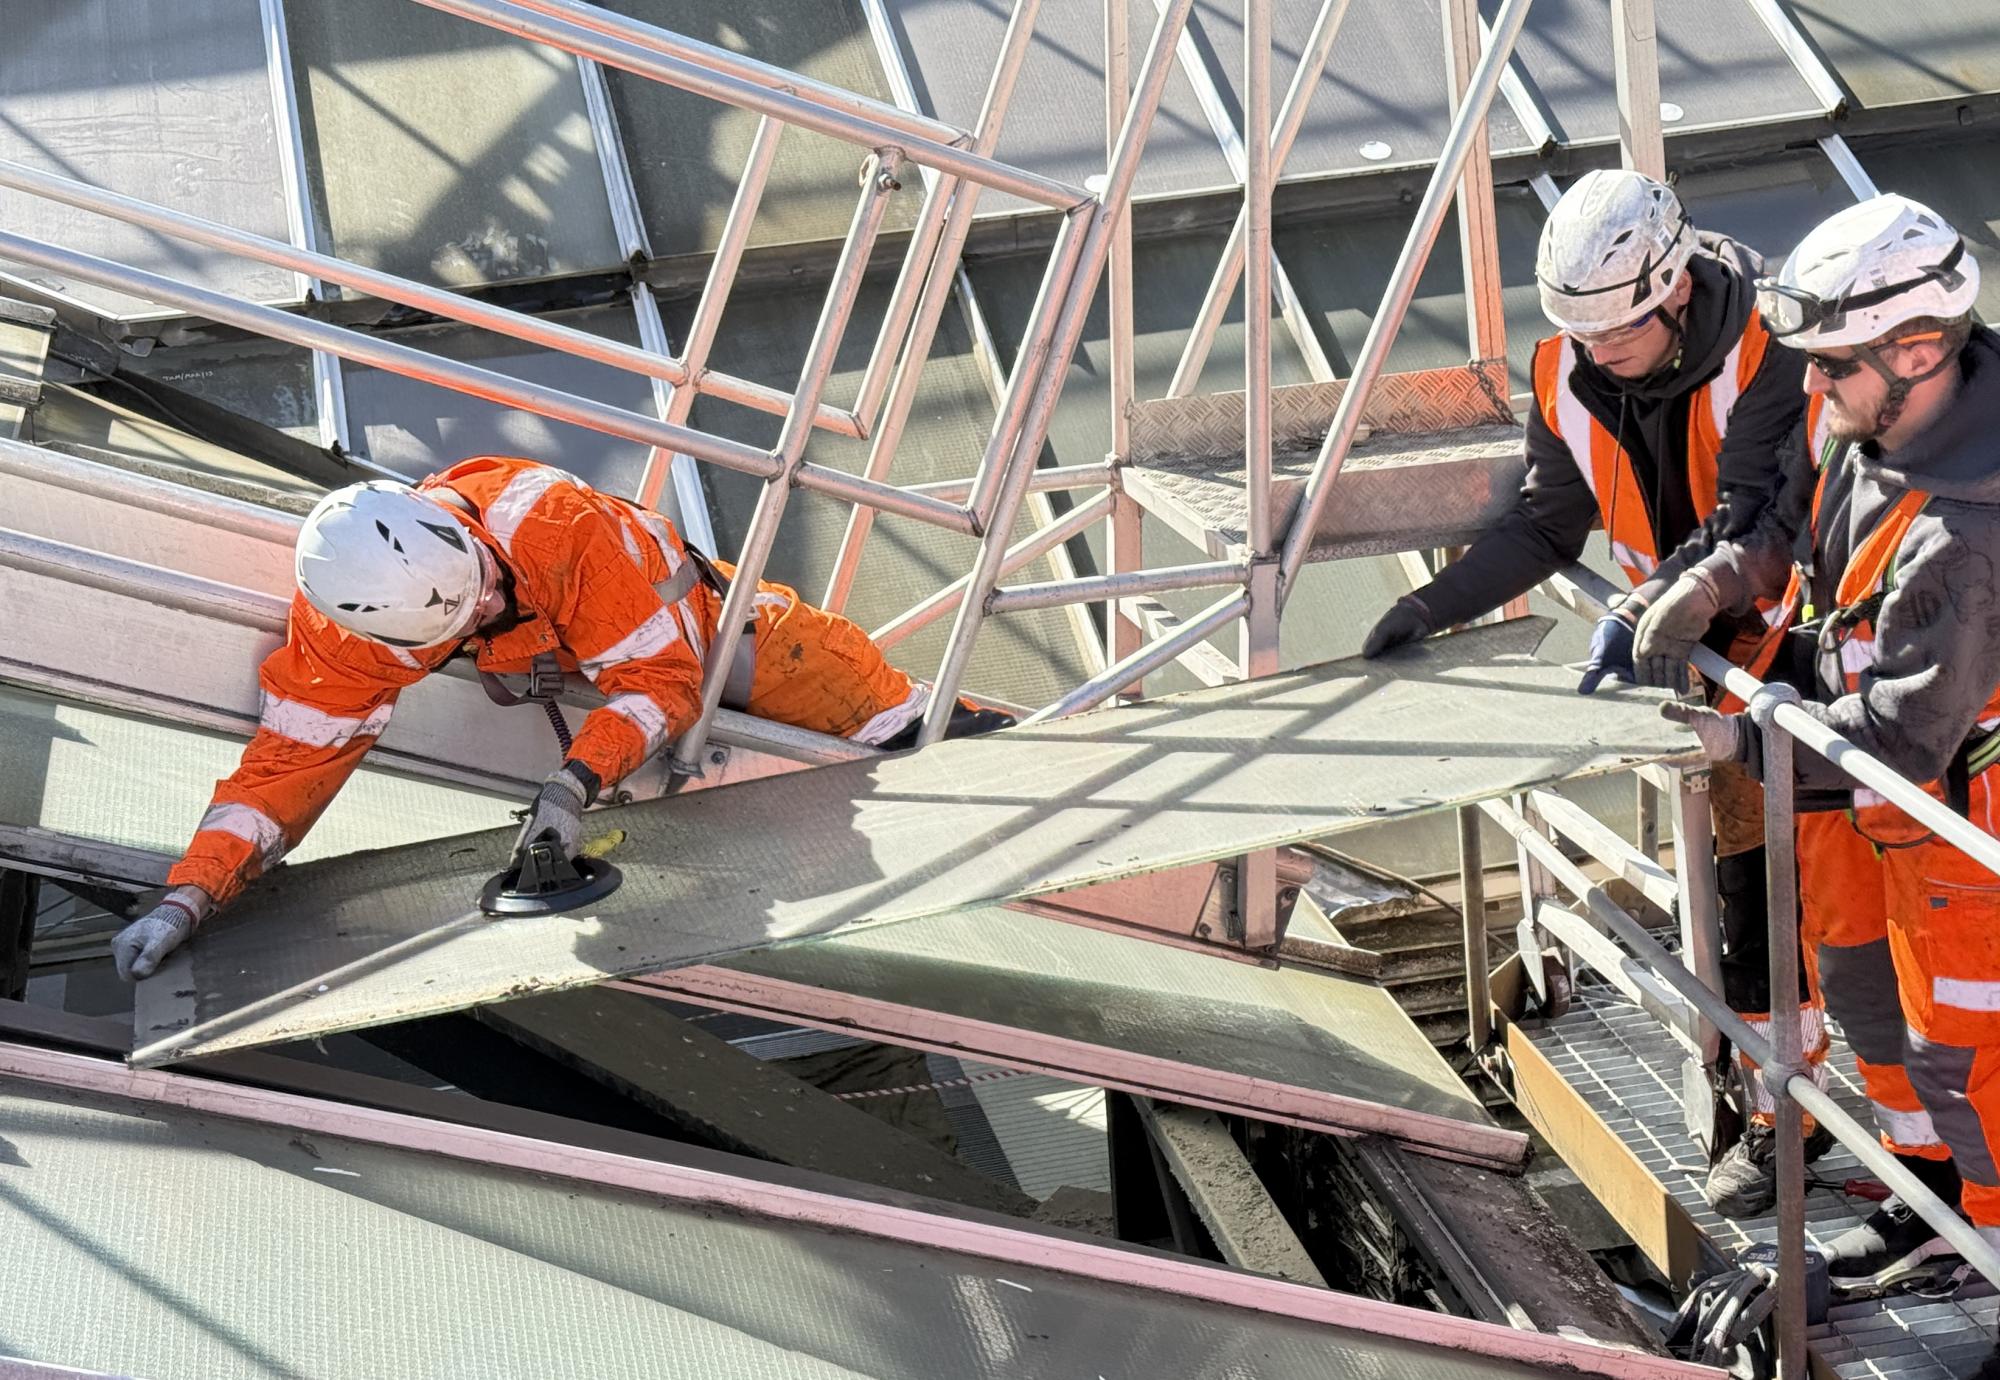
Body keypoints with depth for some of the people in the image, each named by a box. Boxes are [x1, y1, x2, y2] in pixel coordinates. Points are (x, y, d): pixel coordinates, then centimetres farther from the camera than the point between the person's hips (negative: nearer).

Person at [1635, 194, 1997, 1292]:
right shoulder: (1854, 407, -12)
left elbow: (1907, 731, -33)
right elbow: (1798, 519, 8)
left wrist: (1747, 739, -28)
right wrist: (1719, 579, -9)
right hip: (1846, 755, 9)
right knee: (1856, 979, 23)